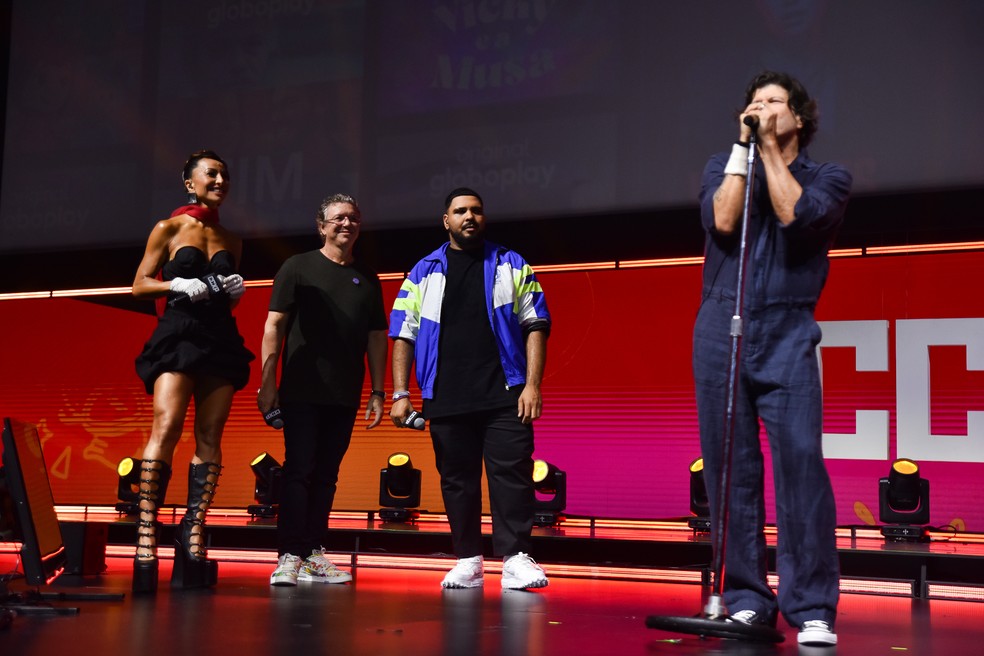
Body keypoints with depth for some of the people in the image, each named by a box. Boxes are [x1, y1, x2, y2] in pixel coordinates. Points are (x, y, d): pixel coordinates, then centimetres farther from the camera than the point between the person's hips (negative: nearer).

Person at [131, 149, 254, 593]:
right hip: (178, 333, -5)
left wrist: (236, 291, 4)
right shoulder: (169, 229, 7)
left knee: (210, 438, -2)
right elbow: (140, 285, 5)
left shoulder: (231, 241, 19)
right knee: (167, 428, -19)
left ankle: (194, 538, -3)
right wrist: (181, 286, -11)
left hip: (221, 338, 5)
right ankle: (146, 535, -20)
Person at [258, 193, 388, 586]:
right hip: (301, 390, -4)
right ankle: (289, 557, -8)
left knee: (326, 475, 6)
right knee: (299, 469, -8)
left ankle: (313, 555, 12)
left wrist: (378, 392, 9)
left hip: (345, 395, 4)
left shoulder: (367, 279, 14)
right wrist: (267, 383, -7)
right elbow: (274, 325, -1)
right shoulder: (298, 268, 3)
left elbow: (376, 337, 15)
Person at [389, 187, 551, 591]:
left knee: (511, 473, -9)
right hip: (446, 400, 2)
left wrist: (532, 385, -6)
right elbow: (404, 336, 10)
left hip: (505, 395, -1)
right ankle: (468, 561, 13)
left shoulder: (512, 267, 11)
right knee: (457, 479, 5)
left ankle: (515, 558, -7)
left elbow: (535, 326, 5)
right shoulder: (424, 274, 14)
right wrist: (400, 395, 1)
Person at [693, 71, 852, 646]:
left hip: (788, 334, -2)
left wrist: (771, 149, -1)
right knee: (732, 470, 1)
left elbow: (796, 216, -10)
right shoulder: (724, 165, 17)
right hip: (720, 331, 2)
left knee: (800, 464, -13)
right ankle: (747, 600, 8)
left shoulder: (829, 176, 11)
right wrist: (744, 146, 0)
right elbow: (722, 221, -3)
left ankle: (813, 609, -8)